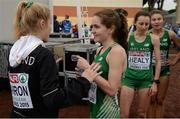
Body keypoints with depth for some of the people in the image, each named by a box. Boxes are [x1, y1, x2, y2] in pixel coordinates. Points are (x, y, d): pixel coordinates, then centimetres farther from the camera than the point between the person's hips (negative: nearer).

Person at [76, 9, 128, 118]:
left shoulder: (117, 51, -18)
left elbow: (112, 90, -23)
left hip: (107, 109, -7)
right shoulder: (100, 50, 4)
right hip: (95, 106, 7)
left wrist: (88, 68, -21)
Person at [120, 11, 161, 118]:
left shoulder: (154, 39, -5)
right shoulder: (127, 37, -5)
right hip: (129, 78, 0)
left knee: (142, 113, 15)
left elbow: (158, 61, 1)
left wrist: (155, 82, -2)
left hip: (146, 79, 1)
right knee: (124, 114, 1)